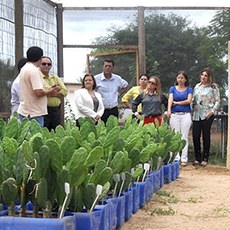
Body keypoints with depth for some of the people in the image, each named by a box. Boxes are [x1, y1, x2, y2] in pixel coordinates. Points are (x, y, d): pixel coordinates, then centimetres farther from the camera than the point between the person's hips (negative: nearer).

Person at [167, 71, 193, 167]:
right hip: (174, 115, 1)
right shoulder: (173, 88, 11)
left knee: (184, 137, -2)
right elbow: (170, 99, -4)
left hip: (186, 115, -1)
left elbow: (188, 101, -4)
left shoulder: (189, 89, 10)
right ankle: (176, 158, 3)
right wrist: (169, 109, -21)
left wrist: (176, 103, -3)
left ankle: (184, 159, 0)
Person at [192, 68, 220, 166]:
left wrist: (212, 111, -14)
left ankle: (205, 159, 7)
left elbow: (217, 101, -2)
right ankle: (197, 158, 10)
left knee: (206, 136, 0)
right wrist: (191, 111, 10)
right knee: (195, 136, 0)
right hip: (196, 115, 4)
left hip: (207, 115, -4)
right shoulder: (197, 86, 15)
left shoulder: (213, 87, 0)